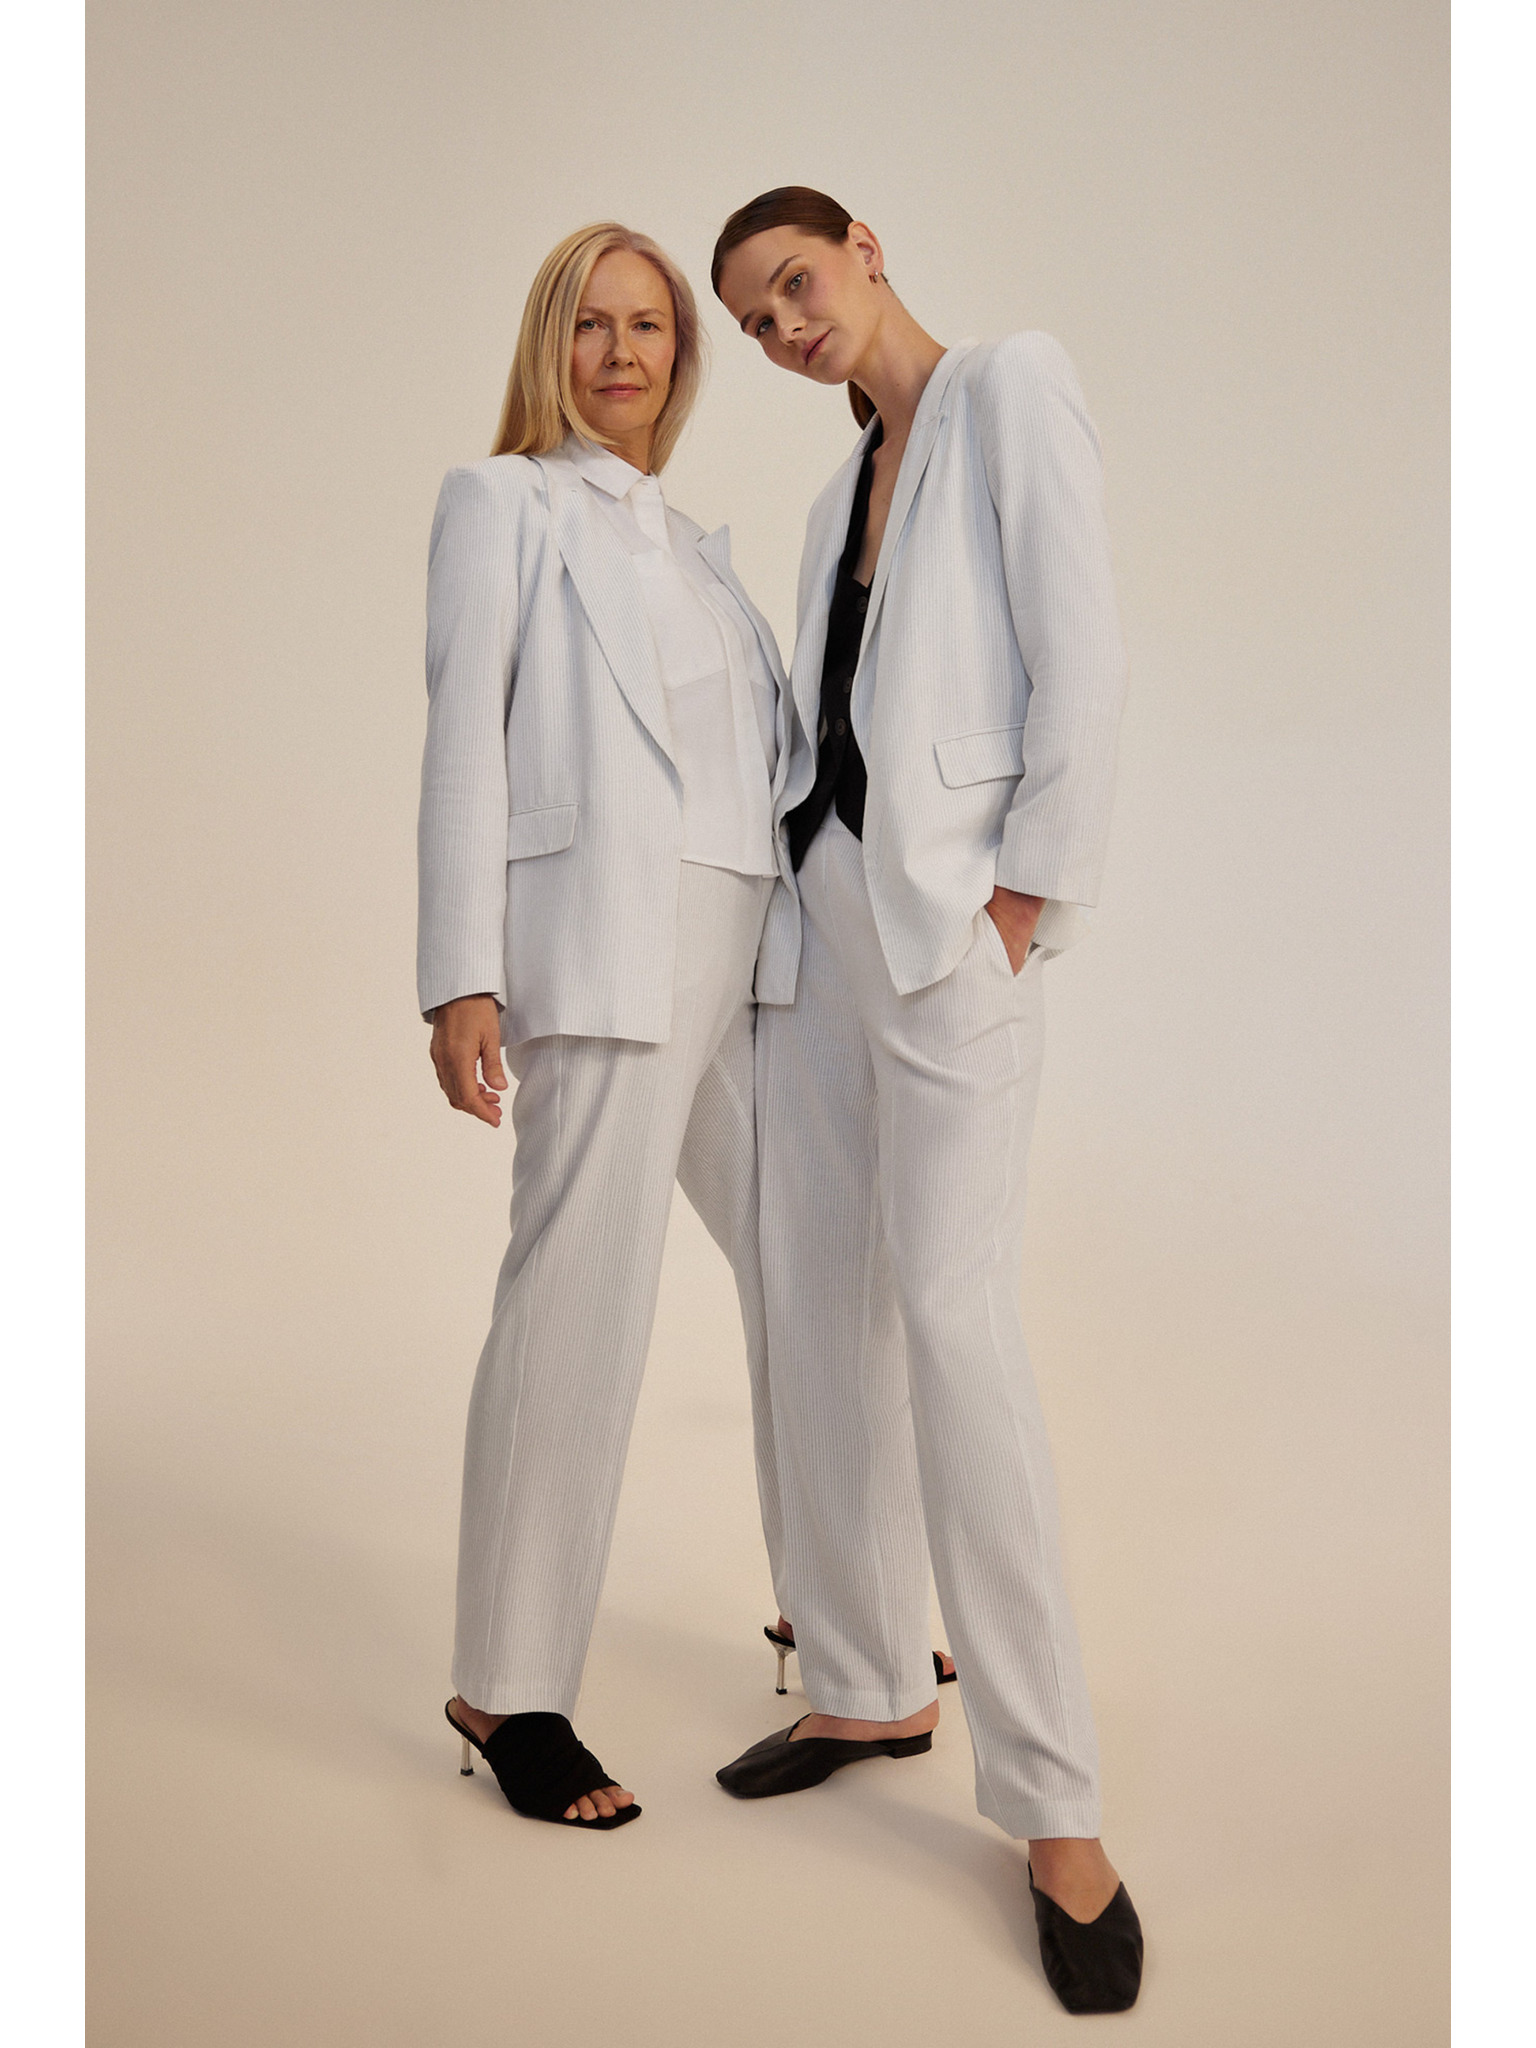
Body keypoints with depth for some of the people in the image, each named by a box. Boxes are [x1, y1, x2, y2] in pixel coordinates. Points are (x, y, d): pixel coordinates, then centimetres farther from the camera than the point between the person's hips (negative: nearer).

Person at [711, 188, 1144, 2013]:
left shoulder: (1011, 389, -1)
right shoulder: (840, 488, 20)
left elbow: (1084, 661, -10)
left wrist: (1022, 902, -16)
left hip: (950, 905, -8)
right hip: (817, 901, 8)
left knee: (950, 1314, -16)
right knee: (818, 1299, 6)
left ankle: (1053, 1805, -10)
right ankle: (868, 1686, 19)